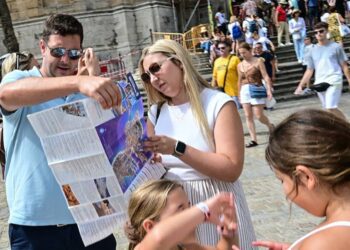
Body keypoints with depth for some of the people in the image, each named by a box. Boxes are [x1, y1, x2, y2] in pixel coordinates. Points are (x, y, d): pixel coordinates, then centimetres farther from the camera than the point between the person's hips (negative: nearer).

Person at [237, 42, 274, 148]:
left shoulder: (258, 61, -3)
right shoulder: (240, 65, 10)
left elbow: (266, 76, -9)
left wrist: (269, 89, -18)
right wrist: (239, 94, 16)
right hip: (244, 91, 5)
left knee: (259, 115, -6)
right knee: (248, 116, 0)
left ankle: (270, 126, 26)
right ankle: (253, 139, 5)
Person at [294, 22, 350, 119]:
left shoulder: (335, 47, 3)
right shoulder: (313, 51, 13)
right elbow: (309, 71, 16)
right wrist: (300, 86, 9)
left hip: (334, 82, -5)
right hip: (319, 83, 5)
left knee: (331, 108, -19)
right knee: (328, 108, 7)